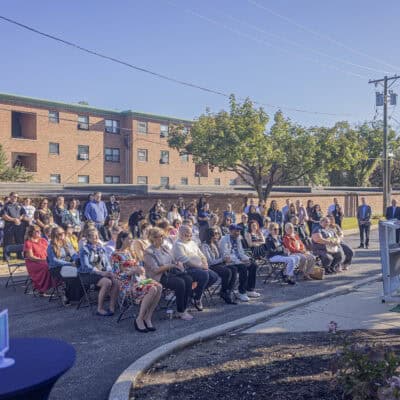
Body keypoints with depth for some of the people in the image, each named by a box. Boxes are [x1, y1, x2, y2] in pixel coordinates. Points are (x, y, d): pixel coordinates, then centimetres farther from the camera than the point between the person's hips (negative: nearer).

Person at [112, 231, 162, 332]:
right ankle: (139, 319, -19)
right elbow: (118, 275, -11)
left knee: (159, 287, -22)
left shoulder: (130, 252, 19)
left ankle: (147, 318, -16)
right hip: (127, 284, -7)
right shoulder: (116, 255, -4)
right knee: (152, 289, -32)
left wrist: (141, 269, -1)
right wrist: (133, 271, -19)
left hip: (138, 279, 7)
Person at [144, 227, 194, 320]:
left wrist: (178, 263, -6)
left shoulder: (163, 248, 16)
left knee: (188, 279, -19)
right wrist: (171, 265, -17)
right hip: (159, 277, -7)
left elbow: (173, 261, 17)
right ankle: (180, 312, -17)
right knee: (180, 282, -29)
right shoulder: (148, 252, -9)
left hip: (170, 272, 7)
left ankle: (184, 308, -15)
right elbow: (156, 270, -16)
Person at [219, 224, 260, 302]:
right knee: (243, 267, -30)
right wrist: (239, 261, -27)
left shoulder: (237, 239, 13)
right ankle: (241, 293, -20)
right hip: (229, 262, -9)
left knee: (253, 265, -6)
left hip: (238, 261, 9)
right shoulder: (224, 240, -12)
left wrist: (246, 259, -5)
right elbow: (225, 255, -21)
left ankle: (250, 290, 1)